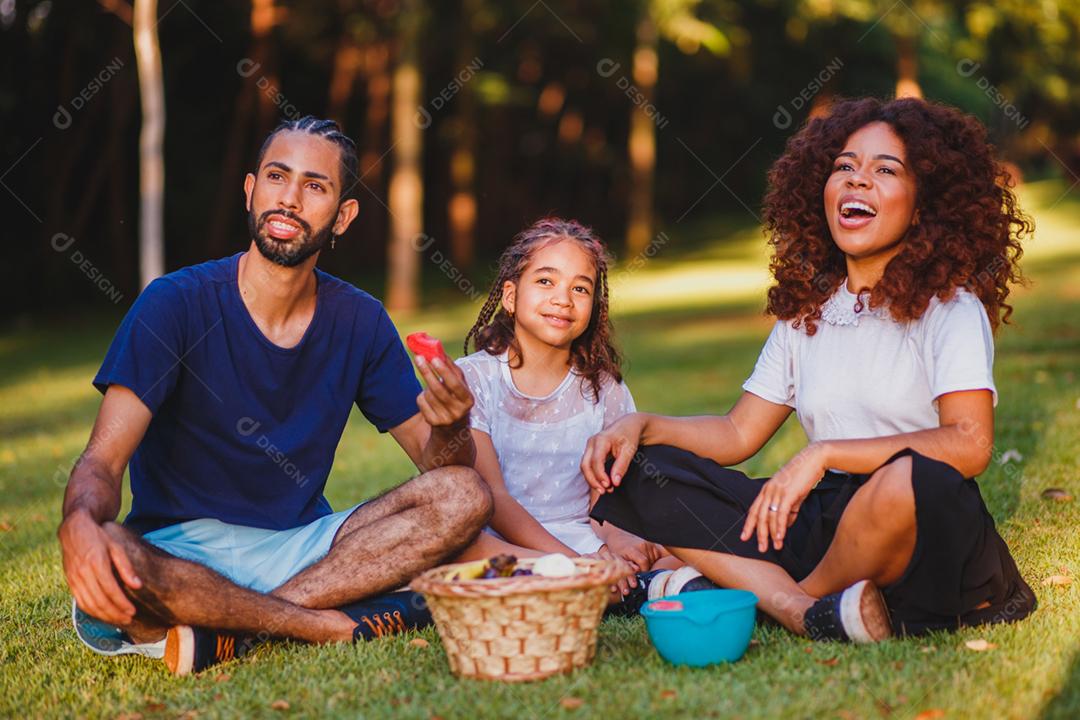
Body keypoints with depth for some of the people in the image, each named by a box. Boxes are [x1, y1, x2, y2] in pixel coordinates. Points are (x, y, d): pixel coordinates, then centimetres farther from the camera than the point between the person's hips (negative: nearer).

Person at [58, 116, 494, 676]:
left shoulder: (359, 321, 3)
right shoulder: (177, 304, -9)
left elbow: (434, 460, 4)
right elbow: (102, 462, -16)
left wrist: (450, 426, -22)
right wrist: (79, 522, -41)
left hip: (301, 546, 4)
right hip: (180, 553, -4)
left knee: (464, 497, -18)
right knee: (102, 557, -37)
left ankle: (230, 631, -24)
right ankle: (340, 624, -24)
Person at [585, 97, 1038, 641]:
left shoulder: (951, 307, -2)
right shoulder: (806, 311, 15)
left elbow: (970, 445, -17)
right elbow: (737, 434, 15)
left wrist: (823, 454, -21)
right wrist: (640, 426, -2)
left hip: (925, 537, -5)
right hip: (822, 523, 5)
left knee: (910, 477, -40)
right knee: (646, 476, -8)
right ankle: (813, 614, -27)